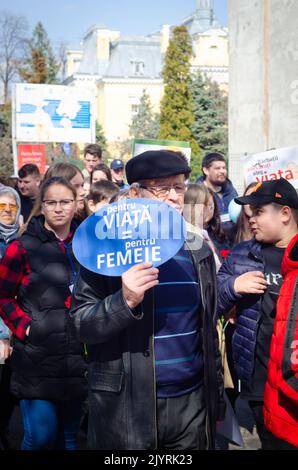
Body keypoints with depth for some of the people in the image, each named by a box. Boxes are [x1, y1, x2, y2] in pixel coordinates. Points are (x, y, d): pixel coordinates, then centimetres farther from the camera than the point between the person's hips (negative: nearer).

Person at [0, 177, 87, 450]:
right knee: (41, 435, -7)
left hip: (76, 358, 5)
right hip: (37, 355, -4)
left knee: (69, 434, 13)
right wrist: (23, 327, -13)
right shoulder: (24, 247, -5)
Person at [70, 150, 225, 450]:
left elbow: (209, 329, 14)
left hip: (193, 401, 4)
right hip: (127, 406, -4)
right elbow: (80, 324, -8)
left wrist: (217, 394, 16)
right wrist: (125, 301, -26)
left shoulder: (199, 250, 7)